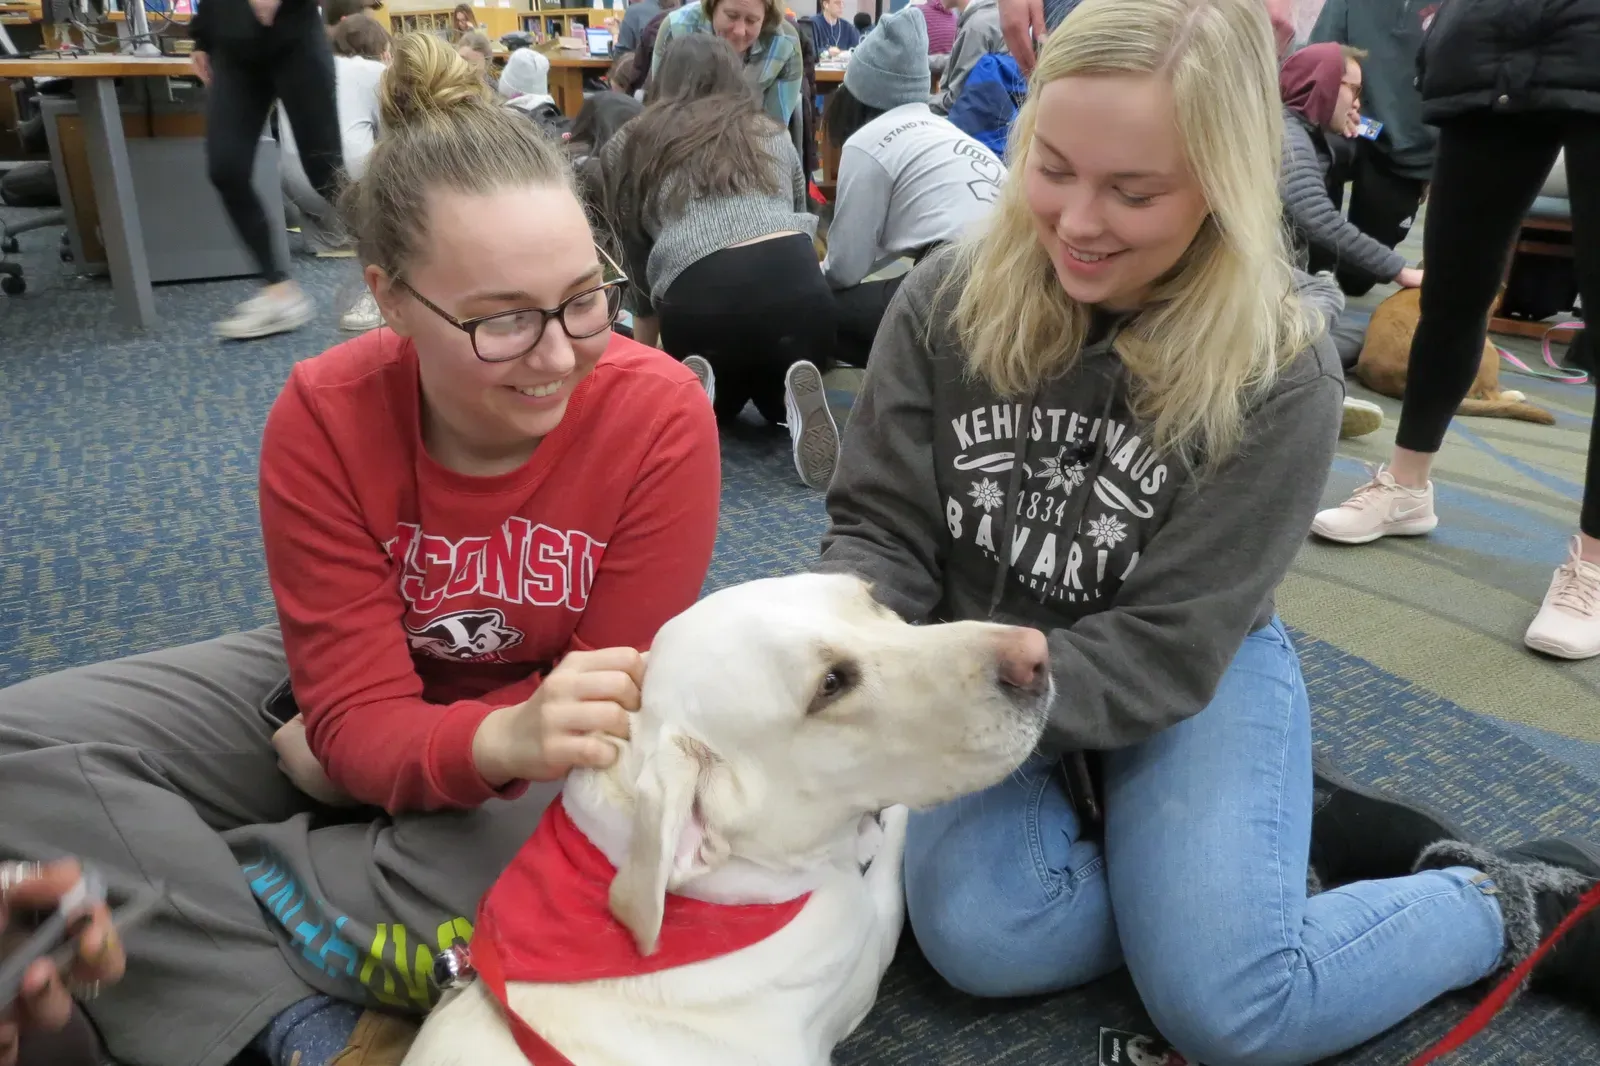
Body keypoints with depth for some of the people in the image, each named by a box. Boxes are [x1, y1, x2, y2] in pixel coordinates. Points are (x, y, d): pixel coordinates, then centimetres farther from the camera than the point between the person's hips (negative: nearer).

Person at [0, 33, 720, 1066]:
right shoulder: (323, 417, -21)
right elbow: (360, 713, -23)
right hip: (360, 689, 2)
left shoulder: (660, 412, -25)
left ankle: (183, 887, -15)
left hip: (557, 722, -1)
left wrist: (355, 753, -19)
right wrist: (502, 741, -47)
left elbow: (623, 700, -19)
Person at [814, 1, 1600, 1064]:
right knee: (983, 941, -22)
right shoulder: (949, 299, -12)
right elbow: (878, 530, -8)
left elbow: (1166, 646, -20)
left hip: (1197, 678, -2)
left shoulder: (1279, 373, -19)